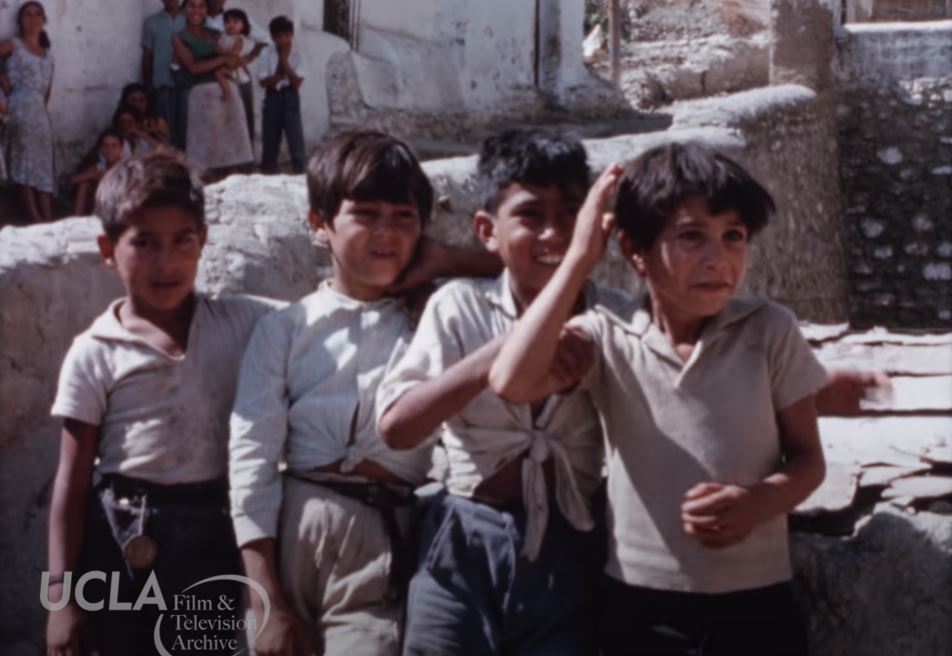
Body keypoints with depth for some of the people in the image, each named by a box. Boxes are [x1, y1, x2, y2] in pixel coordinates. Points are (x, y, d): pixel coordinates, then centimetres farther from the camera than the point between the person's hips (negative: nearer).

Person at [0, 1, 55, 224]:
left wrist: (42, 105, 7)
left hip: (40, 111, 6)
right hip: (20, 109, -6)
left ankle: (49, 220, -3)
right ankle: (36, 220, -14)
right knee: (24, 163, -8)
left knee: (44, 165, 0)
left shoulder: (48, 53, 19)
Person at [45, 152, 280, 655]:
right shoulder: (94, 354, -5)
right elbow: (72, 480, -4)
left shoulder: (243, 323, 0)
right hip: (124, 540, -1)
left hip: (212, 533, 1)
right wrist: (62, 591, -6)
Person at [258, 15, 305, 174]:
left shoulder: (296, 55, -3)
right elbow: (264, 81, -6)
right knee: (270, 139, 6)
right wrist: (281, 73, -15)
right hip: (272, 97, 1)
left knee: (296, 137, -8)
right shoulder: (267, 54, -2)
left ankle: (299, 173, -5)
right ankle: (268, 175, 15)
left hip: (290, 98, -1)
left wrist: (285, 62, -15)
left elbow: (297, 82, -11)